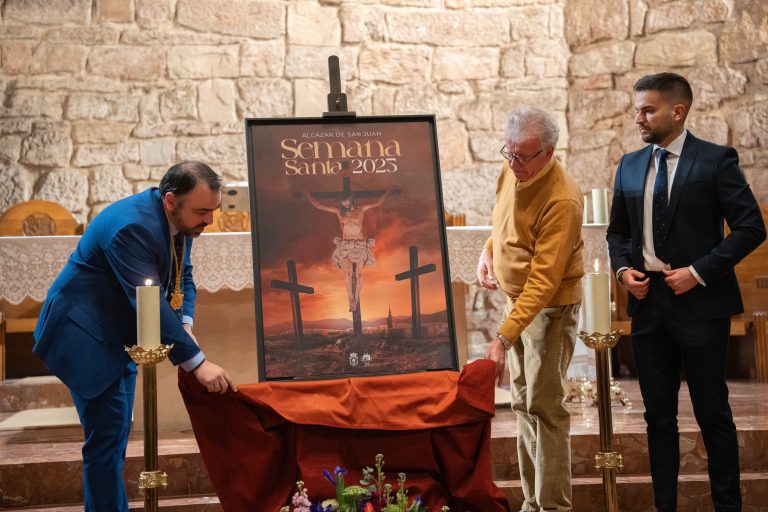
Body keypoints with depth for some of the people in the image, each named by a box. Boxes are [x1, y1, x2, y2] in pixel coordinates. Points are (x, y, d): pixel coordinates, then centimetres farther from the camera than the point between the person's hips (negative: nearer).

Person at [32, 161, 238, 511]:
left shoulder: (177, 219, -2)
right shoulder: (132, 226, -30)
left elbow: (183, 277, 9)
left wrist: (185, 324, -11)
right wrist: (197, 363, -34)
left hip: (119, 338, 10)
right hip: (87, 338, -9)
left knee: (115, 435, 15)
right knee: (107, 436, -11)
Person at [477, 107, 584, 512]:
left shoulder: (562, 200, -26)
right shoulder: (511, 170, -1)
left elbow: (543, 280, -29)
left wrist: (503, 338, -33)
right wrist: (488, 250, 2)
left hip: (550, 307, -8)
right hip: (516, 300, 9)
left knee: (545, 408, -7)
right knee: (523, 404, 12)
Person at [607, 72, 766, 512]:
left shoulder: (715, 160, -6)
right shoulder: (630, 165, 10)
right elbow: (618, 230, 19)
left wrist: (698, 271, -15)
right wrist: (623, 268, -1)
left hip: (700, 302, -5)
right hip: (648, 302, 5)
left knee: (713, 414, 3)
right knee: (659, 415, 10)